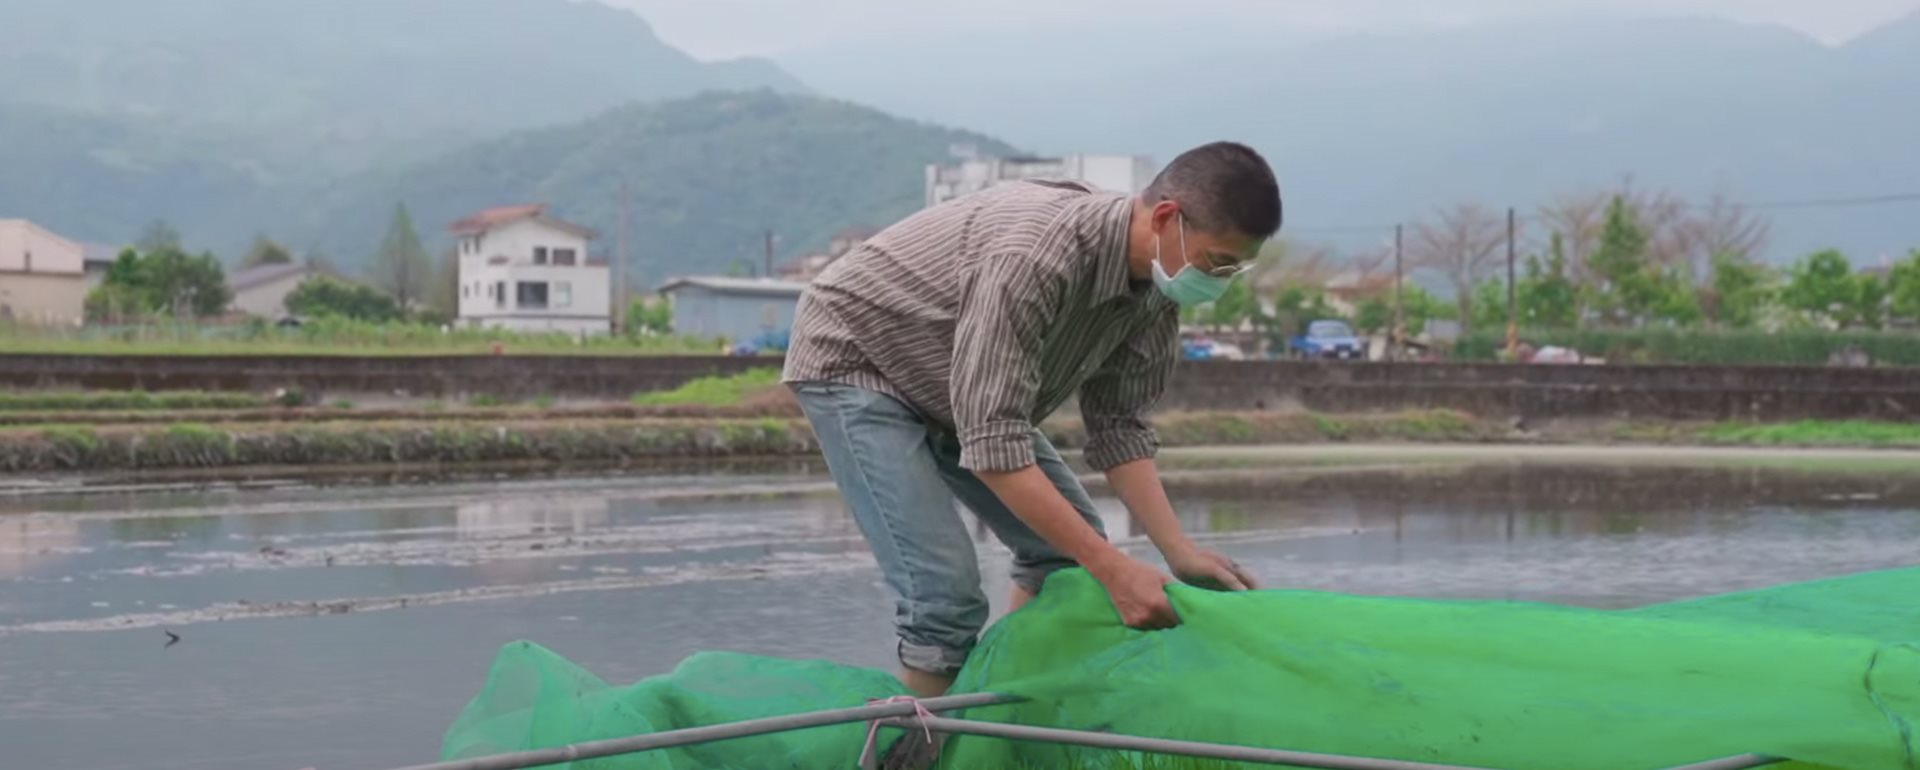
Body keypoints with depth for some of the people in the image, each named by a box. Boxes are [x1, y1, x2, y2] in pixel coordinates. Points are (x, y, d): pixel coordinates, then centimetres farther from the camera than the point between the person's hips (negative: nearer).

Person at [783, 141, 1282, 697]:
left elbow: (1118, 426, -3)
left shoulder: (1156, 290, -13)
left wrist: (1179, 552, -14)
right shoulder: (1034, 255, -39)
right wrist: (1113, 568, -37)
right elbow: (993, 444, -39)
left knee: (1066, 550, 7)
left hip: (964, 385, 9)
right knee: (946, 591, -19)